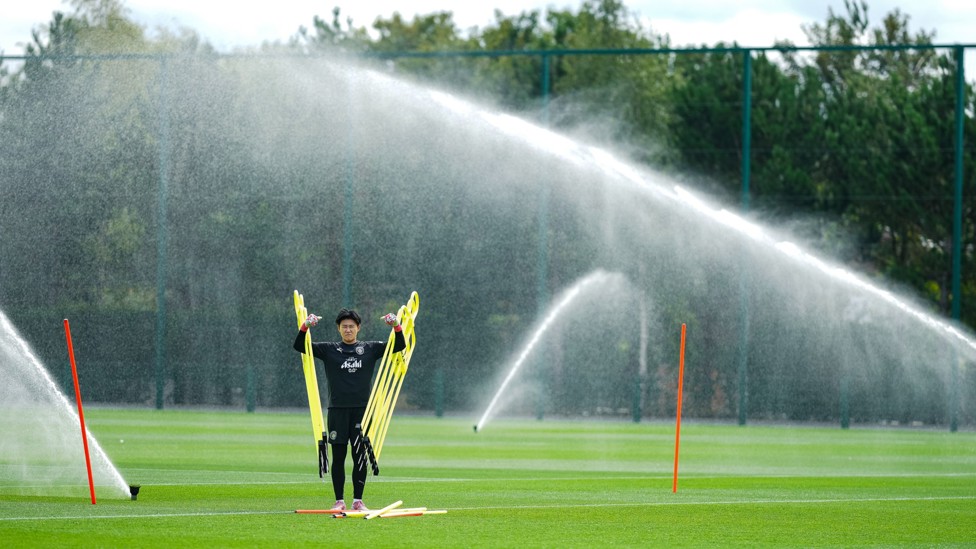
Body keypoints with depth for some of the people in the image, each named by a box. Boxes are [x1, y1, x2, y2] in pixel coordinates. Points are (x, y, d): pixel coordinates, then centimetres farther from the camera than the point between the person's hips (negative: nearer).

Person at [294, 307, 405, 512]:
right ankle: (339, 501, 6)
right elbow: (299, 346, 2)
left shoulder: (370, 349, 8)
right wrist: (305, 327, -16)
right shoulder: (329, 349, 7)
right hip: (337, 410, 0)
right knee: (338, 456, 1)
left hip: (362, 410, 0)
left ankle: (358, 501, 7)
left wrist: (396, 326, -14)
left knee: (360, 456, 0)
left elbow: (399, 346, 4)